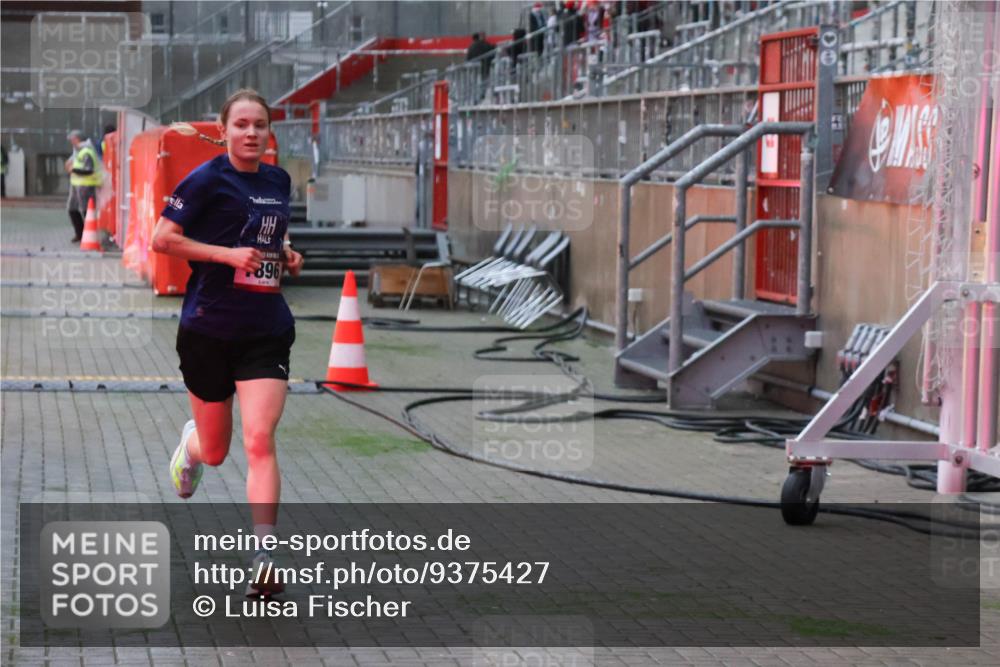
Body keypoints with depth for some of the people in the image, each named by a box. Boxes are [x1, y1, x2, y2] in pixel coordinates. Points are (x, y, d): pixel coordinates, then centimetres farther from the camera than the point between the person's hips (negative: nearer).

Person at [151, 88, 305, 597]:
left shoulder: (278, 181, 9)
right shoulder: (207, 179, -9)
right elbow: (162, 239, -11)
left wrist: (286, 255, 7)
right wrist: (228, 254, -18)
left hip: (267, 330, 3)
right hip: (209, 329, -3)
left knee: (260, 441, -13)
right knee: (215, 451, 10)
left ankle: (264, 559, -13)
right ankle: (191, 442, 49)